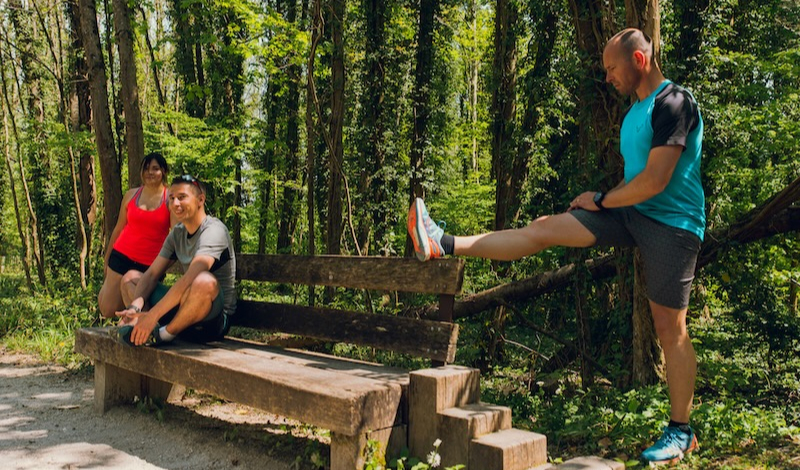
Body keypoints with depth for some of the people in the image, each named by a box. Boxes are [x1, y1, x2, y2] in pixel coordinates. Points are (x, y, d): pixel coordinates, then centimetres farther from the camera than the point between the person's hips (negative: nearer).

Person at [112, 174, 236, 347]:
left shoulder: (213, 230, -16)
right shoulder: (177, 233, 10)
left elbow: (189, 279, -29)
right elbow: (151, 275, 6)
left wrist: (152, 315, -32)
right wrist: (135, 306, -13)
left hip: (215, 319, -8)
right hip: (184, 313, 8)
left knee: (205, 281, -41)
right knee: (131, 277, 13)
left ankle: (165, 334, -16)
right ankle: (151, 328, -13)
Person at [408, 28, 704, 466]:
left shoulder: (674, 102, -14)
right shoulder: (636, 110, 15)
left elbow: (655, 181, -21)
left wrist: (600, 200, -9)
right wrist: (603, 201, 5)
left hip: (670, 223, -8)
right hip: (632, 213, 8)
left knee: (669, 327, -3)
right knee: (543, 228, -5)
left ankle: (680, 432, 12)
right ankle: (444, 246, -8)